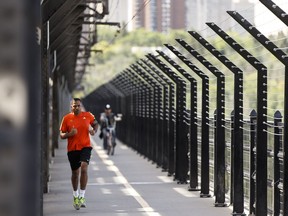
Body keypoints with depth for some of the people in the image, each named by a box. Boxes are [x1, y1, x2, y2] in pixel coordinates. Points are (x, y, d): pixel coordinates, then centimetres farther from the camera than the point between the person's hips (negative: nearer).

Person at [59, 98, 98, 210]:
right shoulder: (66, 118, -1)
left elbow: (95, 123, 20)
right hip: (72, 149, 1)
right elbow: (61, 135, 2)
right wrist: (69, 134, -18)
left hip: (85, 147, -1)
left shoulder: (87, 115, 1)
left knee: (84, 168, -21)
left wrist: (94, 131, -1)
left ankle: (82, 196, -17)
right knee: (75, 173, 11)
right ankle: (75, 195, 34)